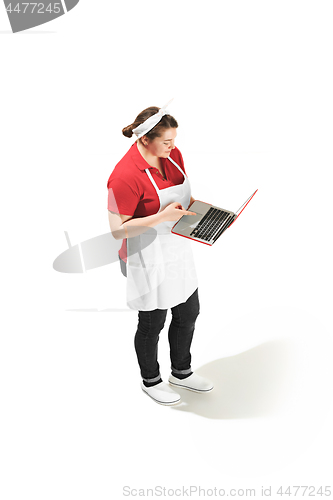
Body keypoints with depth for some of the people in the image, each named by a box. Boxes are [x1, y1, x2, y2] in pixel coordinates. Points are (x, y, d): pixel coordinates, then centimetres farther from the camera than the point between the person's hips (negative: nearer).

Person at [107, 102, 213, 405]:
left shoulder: (173, 154, -2)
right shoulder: (125, 175, -26)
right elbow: (118, 230, -23)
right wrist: (161, 217, -31)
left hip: (178, 250, 8)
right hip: (148, 258, -8)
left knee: (188, 313, 20)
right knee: (152, 324, 11)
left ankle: (182, 372, 44)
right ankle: (151, 381, 38)